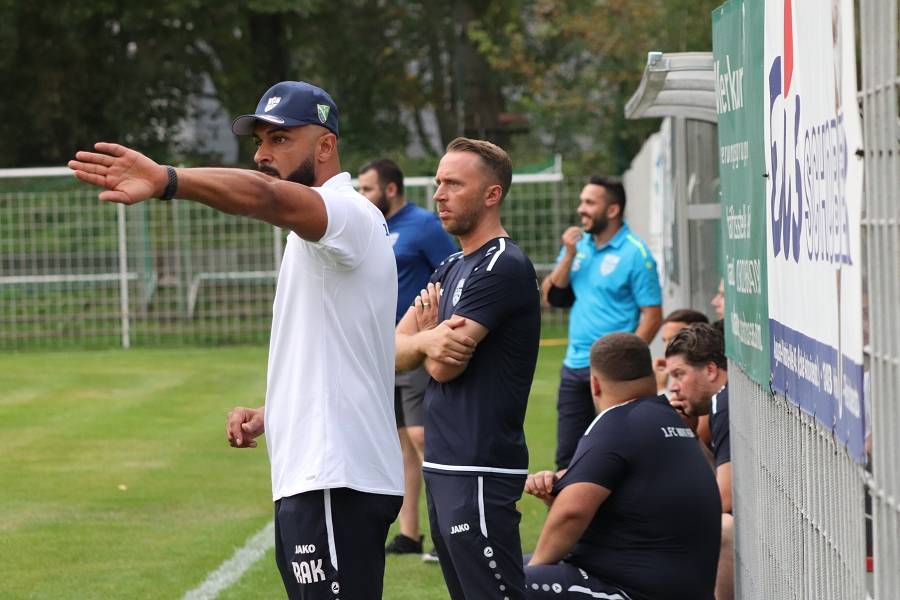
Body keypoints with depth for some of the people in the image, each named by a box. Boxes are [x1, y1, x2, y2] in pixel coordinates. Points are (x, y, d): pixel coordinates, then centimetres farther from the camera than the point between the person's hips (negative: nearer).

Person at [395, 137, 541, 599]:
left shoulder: (504, 268, -12)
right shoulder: (451, 268, 17)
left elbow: (444, 366, -16)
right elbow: (393, 353, 10)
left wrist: (427, 331, 6)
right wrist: (428, 339, -12)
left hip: (479, 473, -10)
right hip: (442, 466, 10)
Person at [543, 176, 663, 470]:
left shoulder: (635, 254, -10)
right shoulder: (578, 244, 10)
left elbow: (652, 315, -12)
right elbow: (552, 296, 7)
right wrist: (569, 254, -6)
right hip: (574, 367, 7)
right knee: (567, 454, 10)